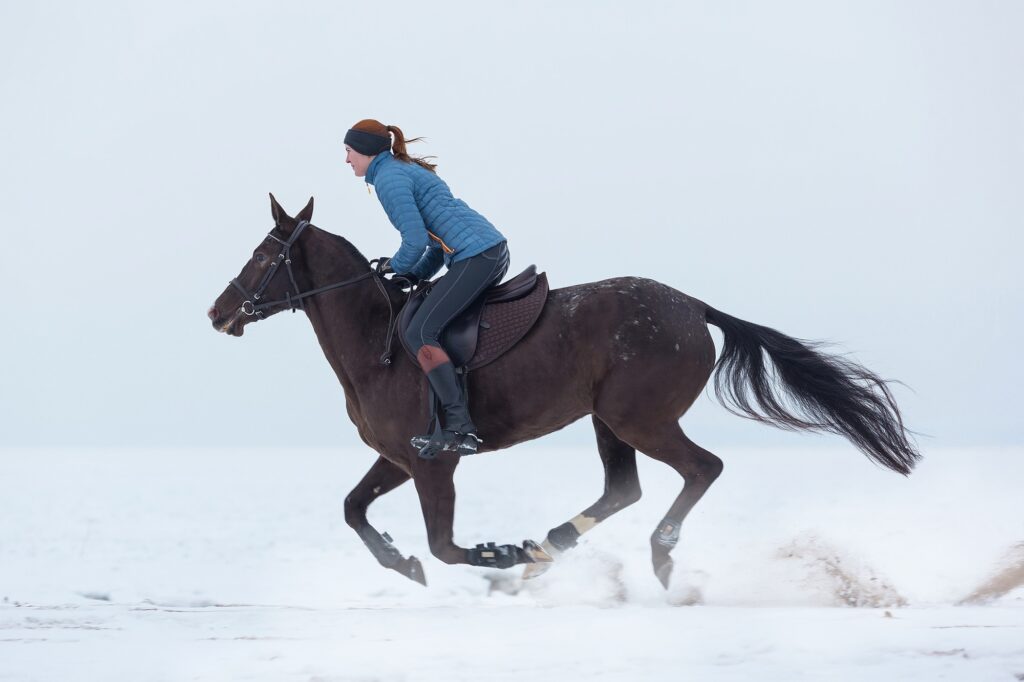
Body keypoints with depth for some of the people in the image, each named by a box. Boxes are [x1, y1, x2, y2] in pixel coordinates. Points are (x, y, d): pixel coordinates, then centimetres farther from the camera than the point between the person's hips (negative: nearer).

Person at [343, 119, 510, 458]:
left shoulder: (388, 179, -6)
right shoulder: (406, 171, 26)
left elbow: (416, 240, -14)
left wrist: (396, 266, 5)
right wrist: (415, 273, 19)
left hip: (475, 256, -11)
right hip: (494, 251, 11)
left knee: (420, 333, -14)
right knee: (434, 325, 21)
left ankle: (459, 426, -22)